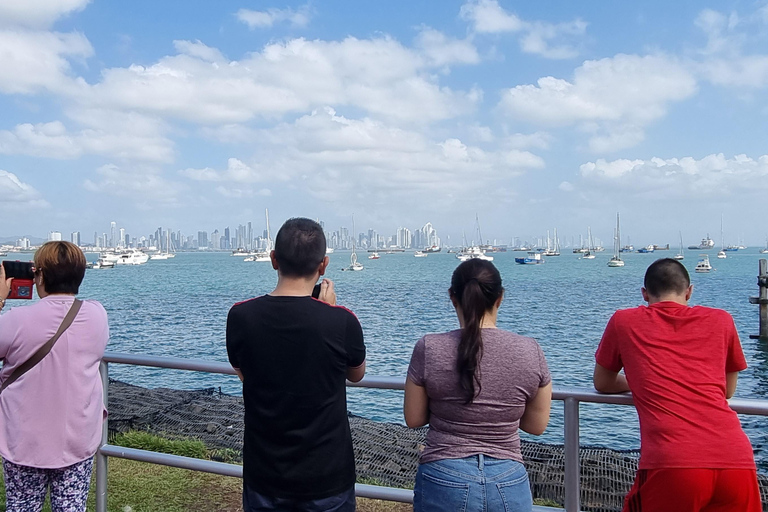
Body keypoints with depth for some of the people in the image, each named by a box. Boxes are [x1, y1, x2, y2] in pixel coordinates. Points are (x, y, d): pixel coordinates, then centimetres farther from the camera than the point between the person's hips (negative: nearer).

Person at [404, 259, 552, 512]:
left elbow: (413, 419, -3)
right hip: (509, 485, 1)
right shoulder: (531, 351, -9)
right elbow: (536, 425, 2)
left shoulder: (429, 348, -14)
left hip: (444, 482, -1)